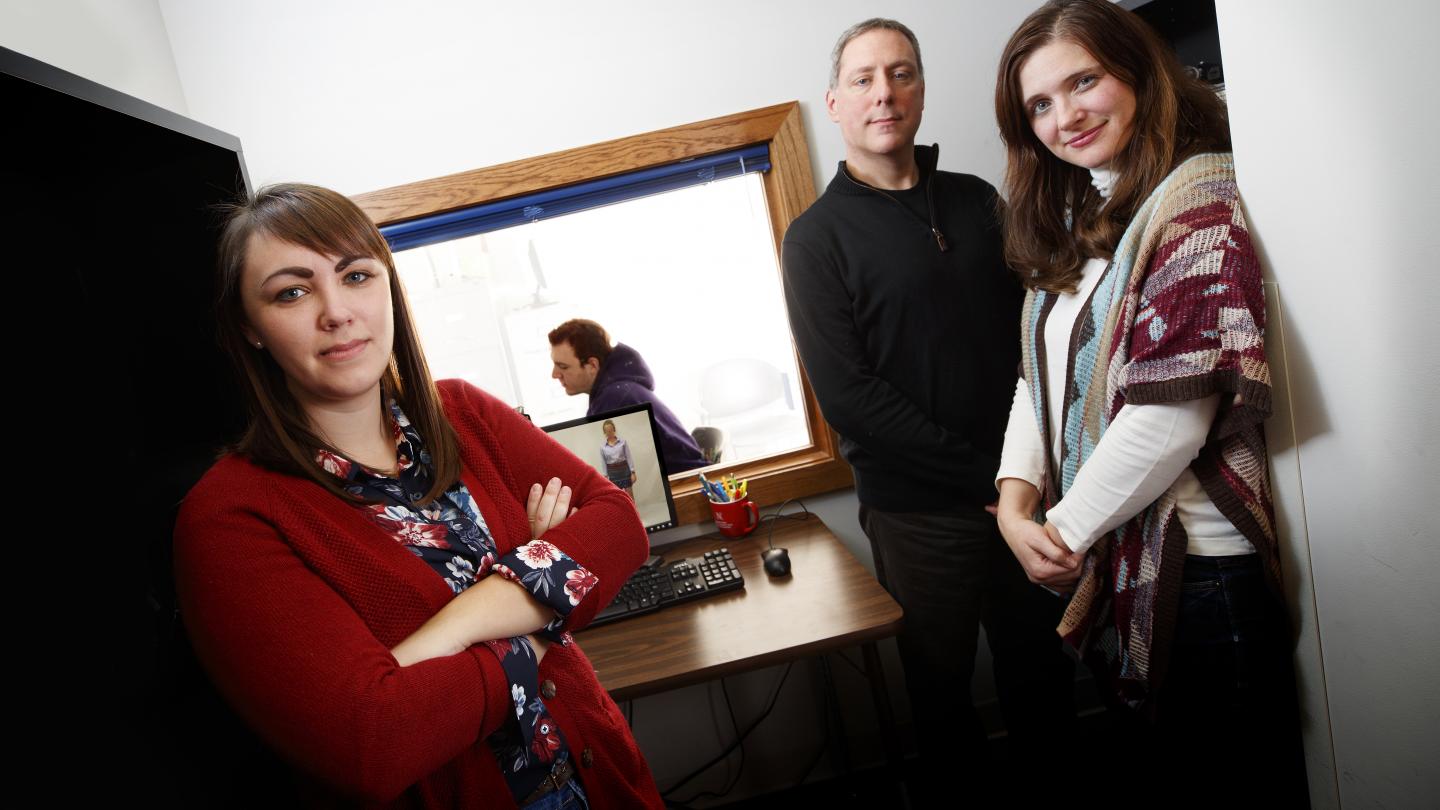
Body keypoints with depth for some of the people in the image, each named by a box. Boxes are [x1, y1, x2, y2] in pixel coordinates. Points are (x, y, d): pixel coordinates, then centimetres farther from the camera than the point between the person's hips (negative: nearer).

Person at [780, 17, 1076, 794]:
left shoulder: (976, 201, 8)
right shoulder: (817, 238, -6)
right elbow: (847, 396, -14)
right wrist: (985, 473, -16)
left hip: (1020, 490, 4)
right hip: (920, 515, -4)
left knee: (1043, 672, 18)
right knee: (944, 688, 13)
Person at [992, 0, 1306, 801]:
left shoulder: (1198, 199, -13)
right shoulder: (1078, 222, 13)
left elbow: (1175, 410, -21)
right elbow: (1041, 375, 8)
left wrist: (1068, 527, -12)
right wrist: (1017, 495, -7)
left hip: (1198, 556, -7)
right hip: (1111, 558, 7)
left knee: (1230, 773, 10)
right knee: (1162, 762, 22)